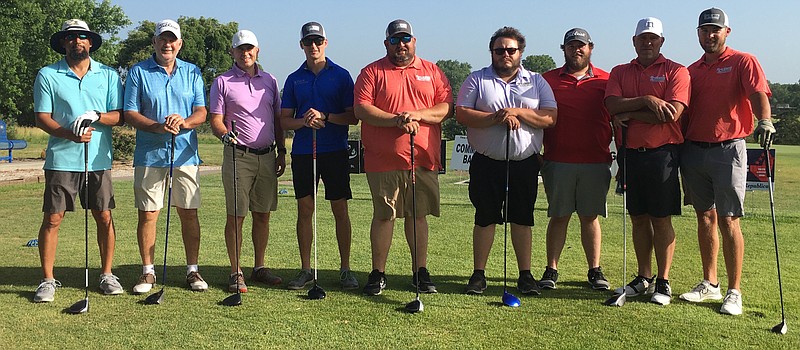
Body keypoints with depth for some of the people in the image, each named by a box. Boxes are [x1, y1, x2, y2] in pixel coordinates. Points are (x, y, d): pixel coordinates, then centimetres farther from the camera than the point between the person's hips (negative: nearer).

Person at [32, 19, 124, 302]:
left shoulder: (108, 75, 9)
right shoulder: (47, 75, 5)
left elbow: (119, 116, 4)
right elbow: (42, 118, 0)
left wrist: (96, 116, -17)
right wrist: (70, 134, -18)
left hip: (99, 160, 2)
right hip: (61, 159, -1)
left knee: (104, 217, 5)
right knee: (52, 219, -1)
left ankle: (107, 274, 18)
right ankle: (48, 280, 9)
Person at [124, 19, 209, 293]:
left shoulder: (192, 72, 11)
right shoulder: (138, 72, 5)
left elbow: (201, 112, 5)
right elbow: (130, 113, 0)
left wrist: (184, 122, -17)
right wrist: (158, 127, -16)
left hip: (185, 154, 1)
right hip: (149, 155, -1)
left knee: (189, 213, 3)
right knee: (147, 214, 1)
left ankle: (192, 270, 14)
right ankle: (148, 272, 13)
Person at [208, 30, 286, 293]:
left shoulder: (270, 81, 14)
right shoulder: (222, 82, 2)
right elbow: (215, 120, -3)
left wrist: (281, 151, 12)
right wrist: (225, 134, -24)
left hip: (267, 155, 4)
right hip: (238, 155, -4)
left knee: (263, 214, 8)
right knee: (236, 215, -2)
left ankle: (259, 268, 17)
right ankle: (236, 272, 5)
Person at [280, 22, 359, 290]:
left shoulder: (341, 75, 4)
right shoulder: (294, 79, 11)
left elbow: (353, 117, -1)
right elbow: (284, 120, 8)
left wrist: (325, 117, -16)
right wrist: (303, 121, -12)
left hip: (335, 151, -2)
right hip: (302, 152, 2)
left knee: (340, 211, 0)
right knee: (304, 210, 4)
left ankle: (345, 269, 9)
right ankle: (305, 270, 14)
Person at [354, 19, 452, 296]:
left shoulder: (432, 72, 12)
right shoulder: (372, 72, 5)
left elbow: (446, 106, 4)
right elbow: (361, 109, -6)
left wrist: (417, 114, -13)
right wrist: (395, 120, -17)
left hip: (423, 159, 2)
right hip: (383, 160, -2)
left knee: (418, 215, 8)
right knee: (383, 216, 2)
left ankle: (420, 272, 18)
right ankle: (378, 273, 13)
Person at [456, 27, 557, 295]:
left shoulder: (537, 82, 9)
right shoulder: (476, 80, 5)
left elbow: (550, 118, -2)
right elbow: (461, 114, -7)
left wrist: (518, 112, -14)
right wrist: (497, 118, -17)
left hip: (525, 163, 1)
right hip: (487, 163, -1)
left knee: (522, 220, 7)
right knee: (485, 219, 4)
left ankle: (525, 274, 16)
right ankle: (478, 274, 14)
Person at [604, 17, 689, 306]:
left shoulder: (676, 72, 1)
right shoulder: (620, 72, 13)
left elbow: (672, 112, -14)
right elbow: (612, 105, -4)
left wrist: (629, 115, -8)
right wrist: (645, 100, -17)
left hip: (661, 153, -4)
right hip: (630, 153, 4)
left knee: (661, 219, -1)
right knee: (638, 218, 10)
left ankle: (663, 282, 8)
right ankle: (644, 278, 21)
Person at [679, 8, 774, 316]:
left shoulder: (743, 62, 1)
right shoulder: (691, 71, 15)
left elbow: (759, 95, -14)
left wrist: (764, 120, -34)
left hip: (728, 151, -5)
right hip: (693, 150, 5)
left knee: (728, 221, -6)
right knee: (705, 217, 9)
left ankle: (734, 292, 2)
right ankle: (709, 284, 19)